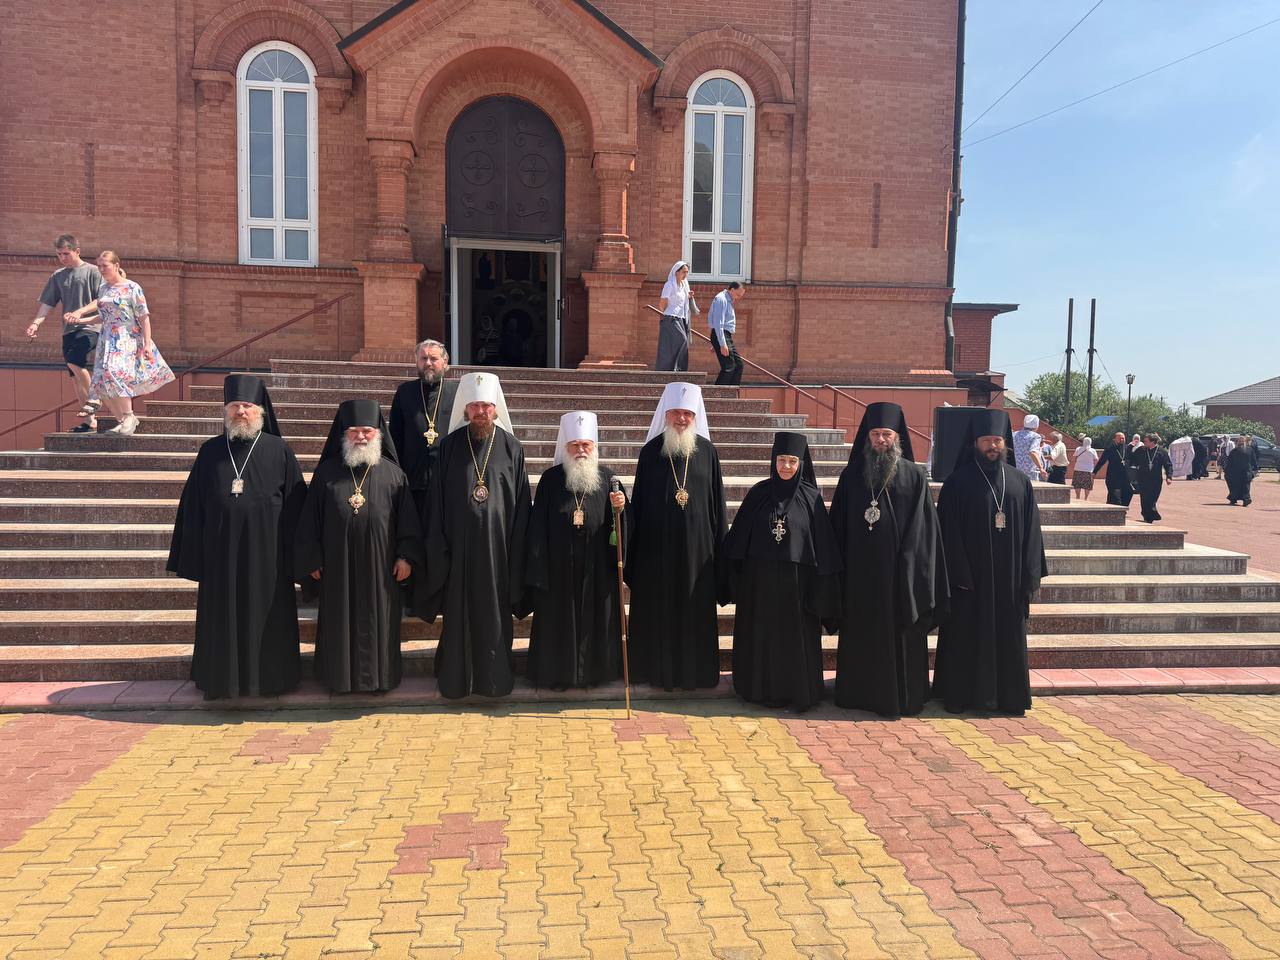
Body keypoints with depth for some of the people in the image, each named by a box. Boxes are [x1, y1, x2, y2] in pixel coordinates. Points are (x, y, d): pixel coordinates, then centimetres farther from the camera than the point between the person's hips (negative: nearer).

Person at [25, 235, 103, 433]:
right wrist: (36, 322, -4)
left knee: (73, 361, -28)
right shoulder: (57, 276, 14)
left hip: (90, 327, -6)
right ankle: (90, 420, 7)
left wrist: (80, 312, -18)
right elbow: (47, 303, 11)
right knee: (75, 376, 3)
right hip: (68, 330, 6)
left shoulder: (92, 271, 0)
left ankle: (93, 398, -8)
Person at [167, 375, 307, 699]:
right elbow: (192, 507, 6)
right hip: (220, 553, 2)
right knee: (222, 617, 11)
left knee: (265, 617, 8)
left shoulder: (278, 451, -1)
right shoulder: (210, 451, 5)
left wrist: (294, 557, -4)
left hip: (266, 554, -2)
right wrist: (193, 557, 2)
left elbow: (295, 506, -2)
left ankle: (267, 677, 23)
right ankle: (220, 678, 27)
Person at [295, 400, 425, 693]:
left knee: (378, 623, 7)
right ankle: (341, 674, 23)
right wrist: (312, 559, 2)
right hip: (337, 567, 1)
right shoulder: (327, 471, 4)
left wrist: (406, 556, -5)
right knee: (340, 622, 9)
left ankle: (378, 674, 20)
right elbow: (311, 518, 5)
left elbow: (407, 518, 2)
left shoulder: (393, 473, 3)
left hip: (380, 567, 0)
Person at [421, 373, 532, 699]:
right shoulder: (451, 446, 1)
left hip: (497, 546, 0)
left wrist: (517, 549, -1)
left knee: (495, 612, 7)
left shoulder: (511, 447, 1)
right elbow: (436, 502, 2)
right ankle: (455, 678, 21)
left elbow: (521, 504, 2)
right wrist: (438, 547, -3)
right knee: (458, 613, 7)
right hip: (458, 545, 0)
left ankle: (495, 678, 20)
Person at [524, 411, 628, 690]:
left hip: (597, 567, 1)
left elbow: (623, 522, 6)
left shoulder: (607, 478, 3)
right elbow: (538, 527, -1)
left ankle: (594, 668, 25)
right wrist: (538, 570, -5)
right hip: (560, 567, -1)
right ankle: (559, 671, 21)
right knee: (560, 619, 7)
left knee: (596, 618, 9)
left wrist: (620, 508, -17)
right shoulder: (551, 479, -1)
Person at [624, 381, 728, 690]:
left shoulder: (707, 451, 2)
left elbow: (717, 503, 5)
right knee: (656, 609, 6)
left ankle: (694, 671, 20)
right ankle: (656, 670, 19)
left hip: (696, 546, 0)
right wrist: (633, 553, 1)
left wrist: (719, 546, 2)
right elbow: (639, 502, 4)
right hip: (656, 545, 0)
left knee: (695, 609, 7)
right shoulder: (650, 451, 2)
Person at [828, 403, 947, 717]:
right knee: (862, 636, 9)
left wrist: (912, 570, -9)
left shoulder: (914, 476, -1)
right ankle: (860, 692, 21)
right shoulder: (852, 475, 5)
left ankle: (903, 696, 19)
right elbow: (839, 526, 5)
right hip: (860, 572, 2)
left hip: (901, 573, -1)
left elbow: (924, 529, -2)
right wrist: (838, 568, 0)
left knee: (901, 635, 6)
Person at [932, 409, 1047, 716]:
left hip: (1009, 578, 3)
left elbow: (1031, 530, 7)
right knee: (967, 638, 4)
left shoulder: (1020, 481, 7)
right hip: (971, 575, -3)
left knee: (1008, 637, 10)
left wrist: (1031, 575, 1)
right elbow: (950, 531, -8)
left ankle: (1008, 696, 22)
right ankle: (961, 695, 15)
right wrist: (959, 574, -14)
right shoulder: (959, 482, -4)